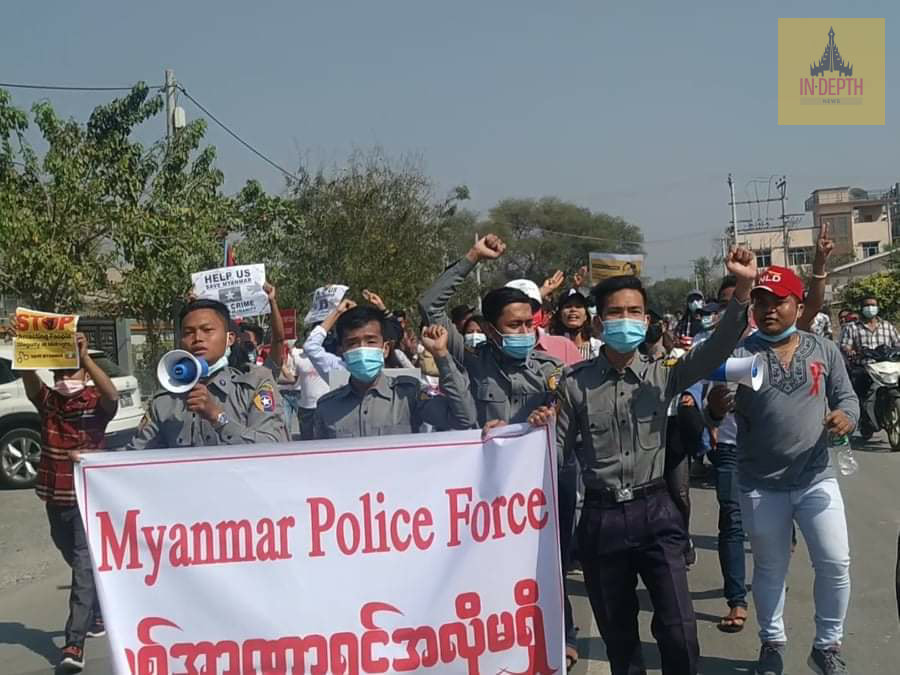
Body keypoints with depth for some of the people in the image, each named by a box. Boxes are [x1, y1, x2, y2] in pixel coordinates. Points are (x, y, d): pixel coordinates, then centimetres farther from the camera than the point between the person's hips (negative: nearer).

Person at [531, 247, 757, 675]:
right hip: (601, 518, 1)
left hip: (654, 512, 0)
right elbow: (559, 448, 5)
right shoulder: (574, 382, -1)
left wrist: (743, 290, -27)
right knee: (617, 634, 14)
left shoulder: (663, 374, -1)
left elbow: (715, 350, -15)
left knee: (678, 630, -5)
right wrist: (542, 429, -17)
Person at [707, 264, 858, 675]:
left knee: (835, 564, 3)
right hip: (761, 485, -1)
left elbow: (847, 397, 6)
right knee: (769, 569, 12)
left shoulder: (824, 350, 1)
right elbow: (716, 409, -10)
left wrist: (846, 416, -18)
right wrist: (715, 408, -35)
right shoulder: (738, 354, -6)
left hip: (817, 479, 2)